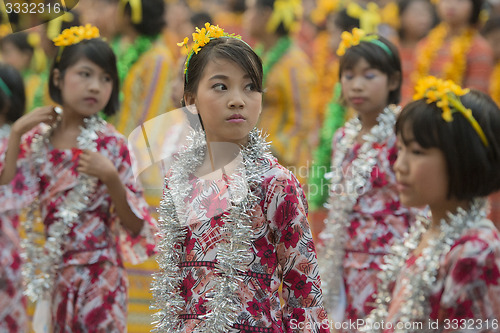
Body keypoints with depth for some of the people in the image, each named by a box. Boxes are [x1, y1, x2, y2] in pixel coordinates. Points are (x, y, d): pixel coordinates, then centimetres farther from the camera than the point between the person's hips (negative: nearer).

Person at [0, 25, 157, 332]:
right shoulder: (37, 138, 1)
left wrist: (110, 177, -24)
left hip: (97, 276, -3)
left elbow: (135, 226, -9)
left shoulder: (111, 144, -9)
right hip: (52, 274, 3)